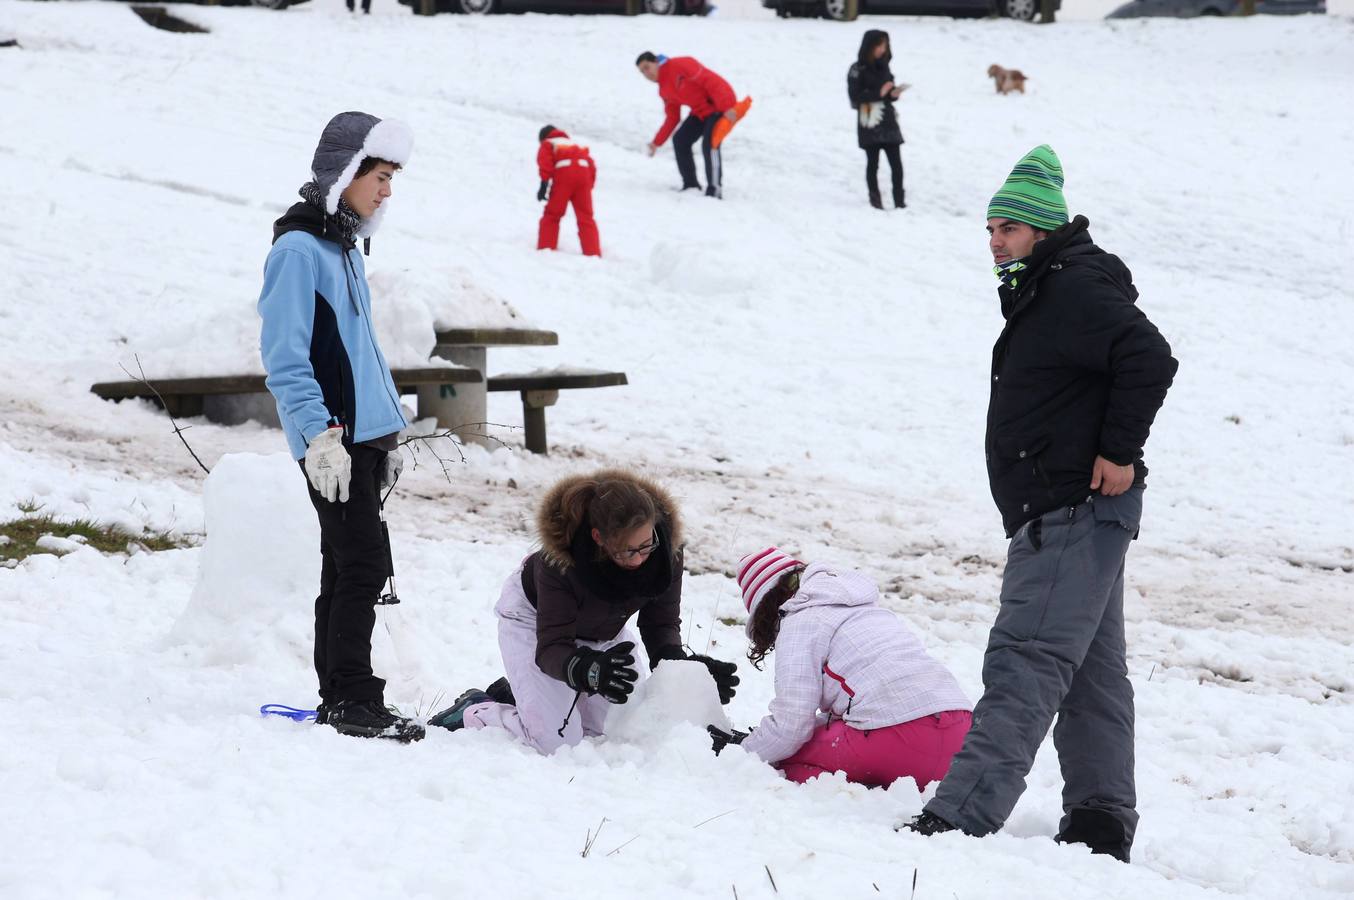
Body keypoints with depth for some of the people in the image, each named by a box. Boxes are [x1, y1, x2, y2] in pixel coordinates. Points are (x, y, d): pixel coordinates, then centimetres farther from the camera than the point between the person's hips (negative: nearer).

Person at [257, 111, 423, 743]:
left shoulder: (344, 246, 18)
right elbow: (285, 357, -17)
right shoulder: (299, 250, -12)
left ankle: (340, 700, 16)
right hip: (332, 439, -9)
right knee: (363, 565, -11)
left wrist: (389, 431, 24)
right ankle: (351, 700, -7)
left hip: (363, 434, 9)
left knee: (346, 570, 11)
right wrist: (321, 434, -22)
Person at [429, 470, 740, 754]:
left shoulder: (666, 548, -32)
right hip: (535, 617, -5)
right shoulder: (558, 559, -42)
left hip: (603, 630, 5)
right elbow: (550, 649, -39)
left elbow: (661, 624, -20)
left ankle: (512, 694, 24)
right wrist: (592, 670, -60)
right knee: (557, 742, -17)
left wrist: (678, 661, -42)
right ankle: (474, 712, 10)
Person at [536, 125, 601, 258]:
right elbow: (592, 165, 25)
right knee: (585, 218, 5)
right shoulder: (576, 144, 38)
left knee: (552, 214, 6)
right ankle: (593, 253, -4)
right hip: (583, 174, 4)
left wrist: (544, 183, -7)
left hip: (563, 173, -4)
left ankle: (546, 248, -1)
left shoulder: (548, 144, 24)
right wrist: (589, 185, 23)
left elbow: (545, 161, 1)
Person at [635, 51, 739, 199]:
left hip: (721, 107, -9)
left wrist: (726, 107, -32)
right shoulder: (664, 91, 8)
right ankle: (691, 184, 14)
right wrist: (657, 142, 12)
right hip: (700, 111, 9)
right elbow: (672, 118, 17)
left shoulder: (680, 65, -20)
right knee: (680, 141, 4)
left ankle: (714, 190, -17)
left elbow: (711, 80, -25)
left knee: (709, 145, -23)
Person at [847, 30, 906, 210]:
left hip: (888, 122, 5)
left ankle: (899, 202, 3)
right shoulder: (857, 70, -7)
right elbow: (855, 96, -13)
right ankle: (875, 200, 12)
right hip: (869, 124, -5)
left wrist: (894, 93, -4)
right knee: (873, 164, 3)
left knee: (896, 164, -1)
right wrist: (879, 93, -19)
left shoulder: (883, 66, 11)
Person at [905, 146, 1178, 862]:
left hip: (1076, 511, -11)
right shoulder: (1043, 296, 20)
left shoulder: (1078, 291, -13)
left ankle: (961, 816, -22)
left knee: (1024, 663, -16)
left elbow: (1150, 360, -24)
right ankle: (1102, 823, 19)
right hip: (1064, 514, 11)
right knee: (1091, 669, 13)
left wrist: (1118, 453, -21)